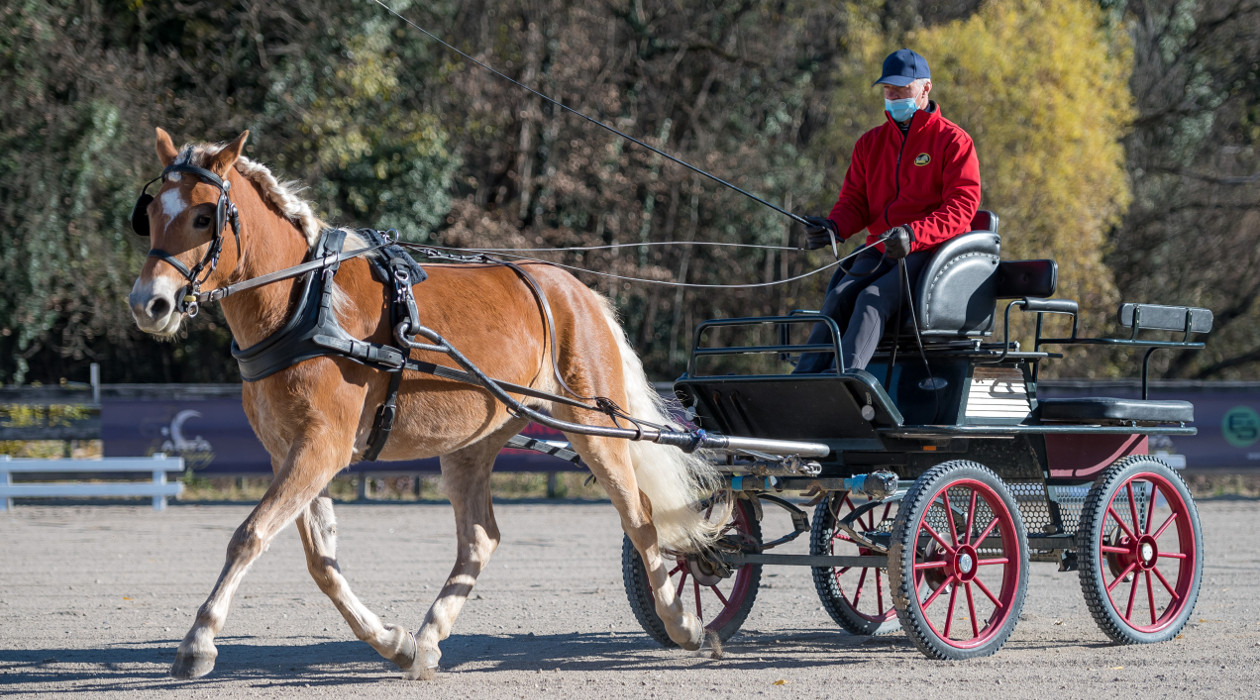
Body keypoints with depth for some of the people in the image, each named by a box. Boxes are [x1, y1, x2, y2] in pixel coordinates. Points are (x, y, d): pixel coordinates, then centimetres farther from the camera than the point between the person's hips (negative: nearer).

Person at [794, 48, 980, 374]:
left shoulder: (953, 140, 0)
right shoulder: (870, 143, 18)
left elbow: (962, 206, -10)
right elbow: (854, 201, 14)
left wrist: (913, 234, -27)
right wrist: (832, 228, -11)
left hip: (931, 251, -5)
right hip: (879, 250, 5)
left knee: (872, 298, -31)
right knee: (839, 296, -24)